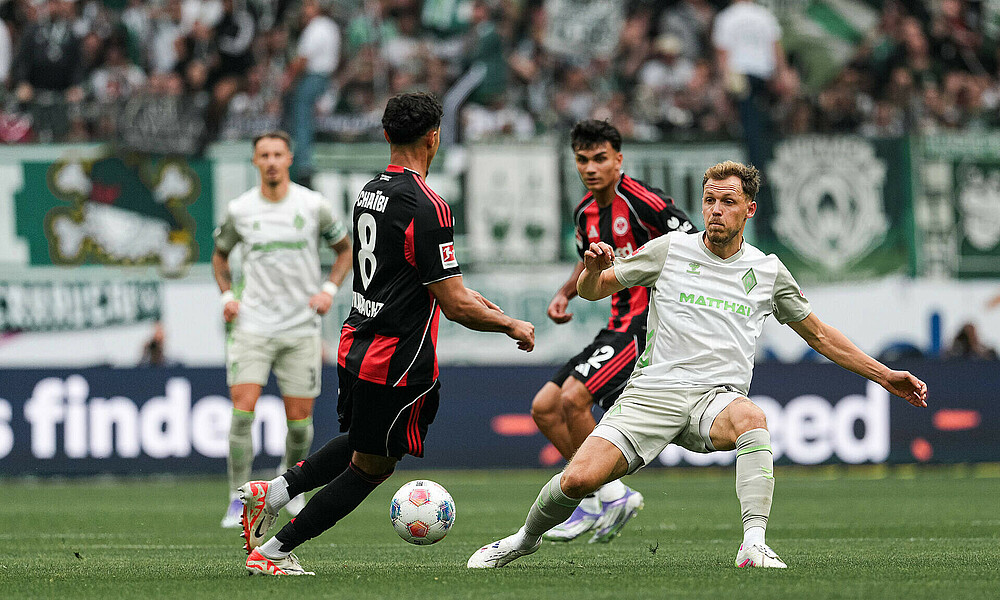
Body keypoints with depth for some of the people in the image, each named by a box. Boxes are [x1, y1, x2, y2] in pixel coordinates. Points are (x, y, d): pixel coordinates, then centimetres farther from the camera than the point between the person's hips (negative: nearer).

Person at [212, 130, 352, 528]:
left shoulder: (313, 206, -2)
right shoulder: (239, 210, 0)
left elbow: (344, 248, 13)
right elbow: (220, 254, 18)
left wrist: (329, 290, -2)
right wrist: (227, 295, 2)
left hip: (301, 329, 0)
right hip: (252, 326, 0)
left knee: (299, 419, 2)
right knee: (243, 410, -14)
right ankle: (238, 500, -7)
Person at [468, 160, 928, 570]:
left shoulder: (768, 271, 10)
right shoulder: (670, 250, 6)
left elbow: (818, 334, 22)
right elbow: (592, 290, 12)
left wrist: (884, 376, 19)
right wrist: (593, 268, -13)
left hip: (718, 397, 0)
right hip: (652, 394, 0)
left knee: (751, 420, -38)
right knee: (579, 478, -19)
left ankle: (753, 546, -41)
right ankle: (525, 539, 12)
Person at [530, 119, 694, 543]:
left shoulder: (641, 201, -15)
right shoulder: (585, 212, 10)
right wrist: (565, 293, 13)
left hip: (649, 320, -9)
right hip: (619, 324, 9)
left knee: (573, 398, -22)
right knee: (544, 408, 4)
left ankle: (609, 495, -7)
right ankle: (604, 500, 9)